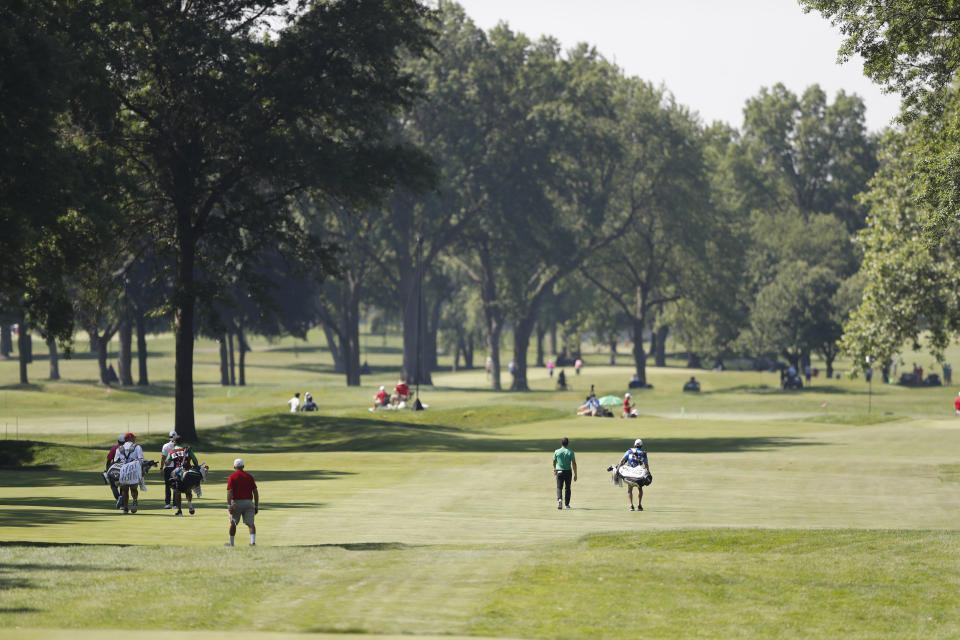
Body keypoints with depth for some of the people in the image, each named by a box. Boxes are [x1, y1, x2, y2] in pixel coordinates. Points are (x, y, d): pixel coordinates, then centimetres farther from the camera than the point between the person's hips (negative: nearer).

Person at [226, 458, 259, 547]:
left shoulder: (232, 477, -2)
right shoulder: (249, 476, 8)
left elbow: (229, 492, -12)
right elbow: (255, 492, 7)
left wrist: (229, 505, -17)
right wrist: (256, 506, 11)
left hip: (236, 502, -2)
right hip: (248, 502, 2)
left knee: (233, 523, 14)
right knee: (250, 523, -2)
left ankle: (231, 542, 22)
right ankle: (253, 541, -21)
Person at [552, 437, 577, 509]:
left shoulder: (557, 452, -1)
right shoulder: (570, 452, -5)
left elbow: (554, 462, 13)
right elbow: (574, 463, -9)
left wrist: (554, 469, 34)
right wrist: (575, 474, -5)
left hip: (559, 471, 0)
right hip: (568, 471, 0)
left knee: (559, 487, 1)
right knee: (567, 488, 14)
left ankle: (559, 499, -25)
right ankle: (567, 504, 19)